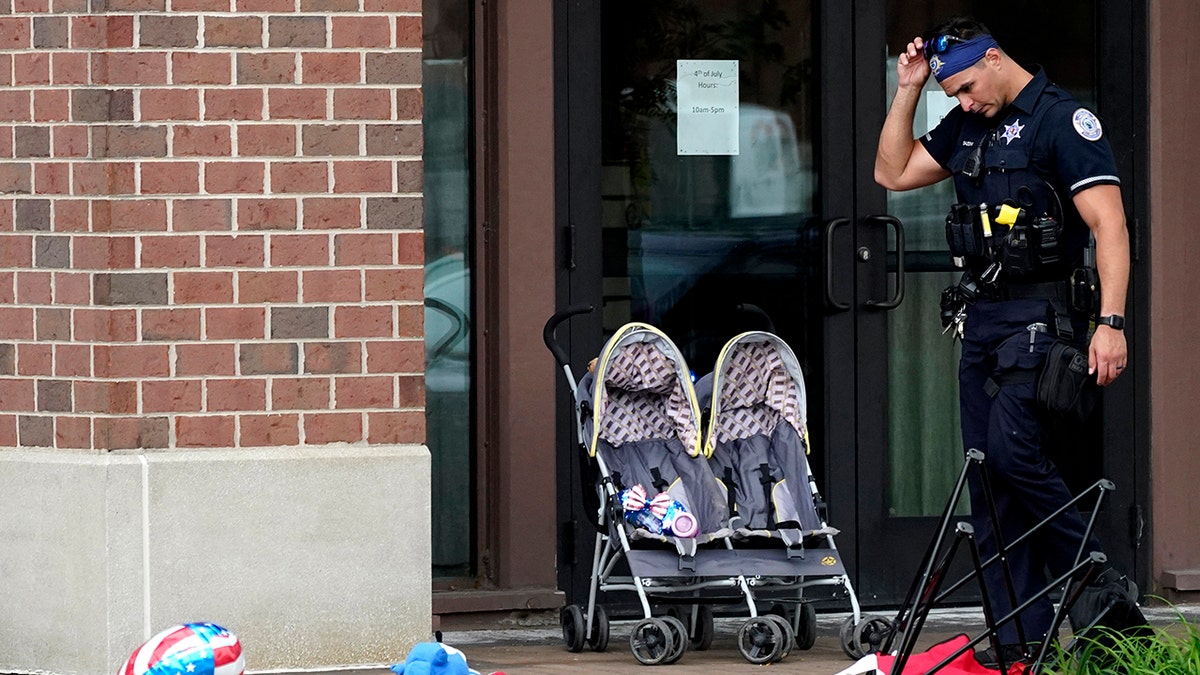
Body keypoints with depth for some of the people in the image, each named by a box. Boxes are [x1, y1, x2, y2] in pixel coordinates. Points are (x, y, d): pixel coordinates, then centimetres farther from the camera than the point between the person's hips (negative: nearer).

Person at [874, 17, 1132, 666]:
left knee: (1013, 449, -21)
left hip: (1041, 314, -8)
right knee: (988, 477, 4)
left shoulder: (1062, 120, -10)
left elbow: (1108, 224, -15)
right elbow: (893, 172, 22)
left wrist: (1111, 322, -24)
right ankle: (1020, 642, 6)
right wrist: (908, 89, 11)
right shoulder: (966, 126, 15)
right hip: (981, 316, 8)